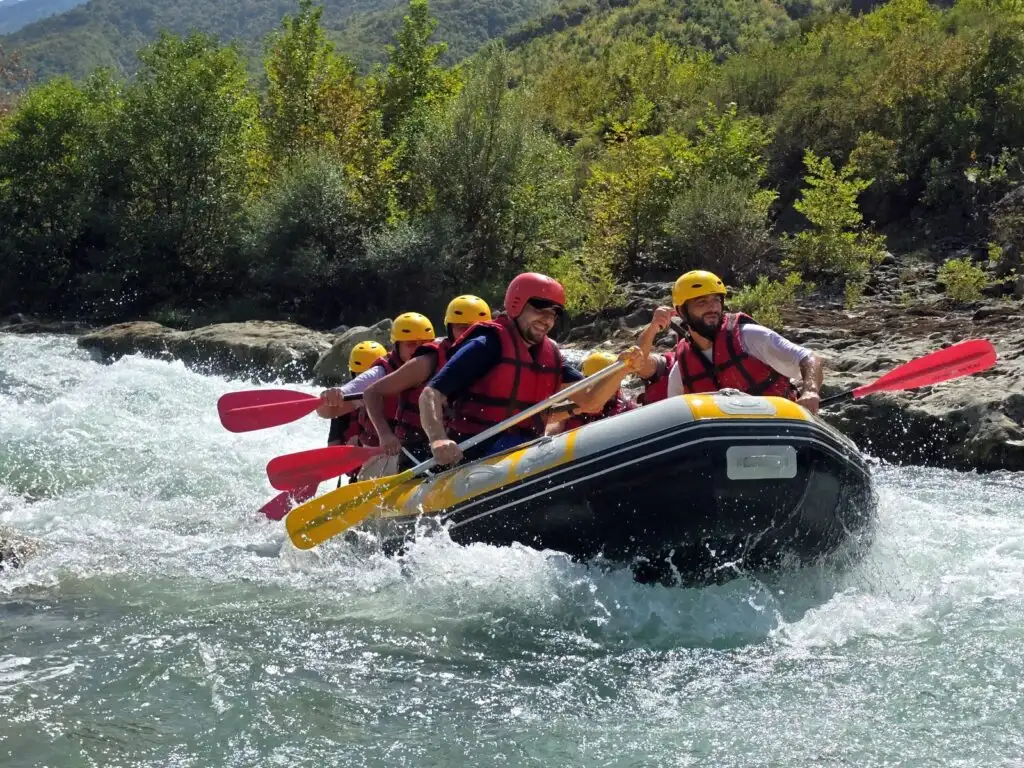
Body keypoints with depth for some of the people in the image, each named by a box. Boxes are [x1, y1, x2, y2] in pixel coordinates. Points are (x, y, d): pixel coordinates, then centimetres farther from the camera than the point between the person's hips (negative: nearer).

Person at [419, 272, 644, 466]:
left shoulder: (549, 355, 14)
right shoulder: (488, 345, -9)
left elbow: (589, 401, 8)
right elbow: (431, 395, -14)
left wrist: (621, 370, -9)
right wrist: (438, 440, -33)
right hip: (474, 456, -8)